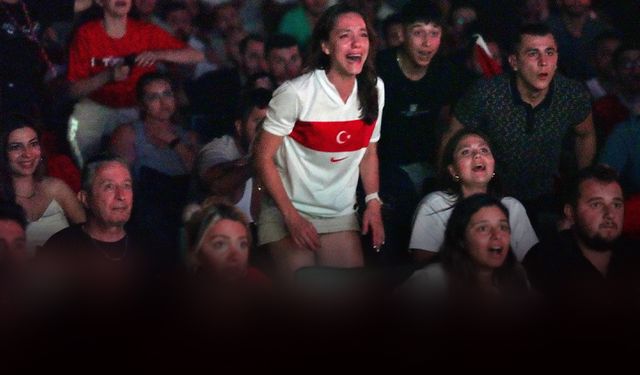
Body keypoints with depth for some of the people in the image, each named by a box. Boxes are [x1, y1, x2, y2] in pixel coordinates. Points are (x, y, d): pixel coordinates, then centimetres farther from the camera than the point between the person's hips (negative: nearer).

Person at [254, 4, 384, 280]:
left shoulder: (373, 90, -1)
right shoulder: (296, 94, -19)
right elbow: (264, 157, -14)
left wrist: (373, 202, -1)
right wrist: (291, 216, -16)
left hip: (341, 214, 5)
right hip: (289, 211, -5)